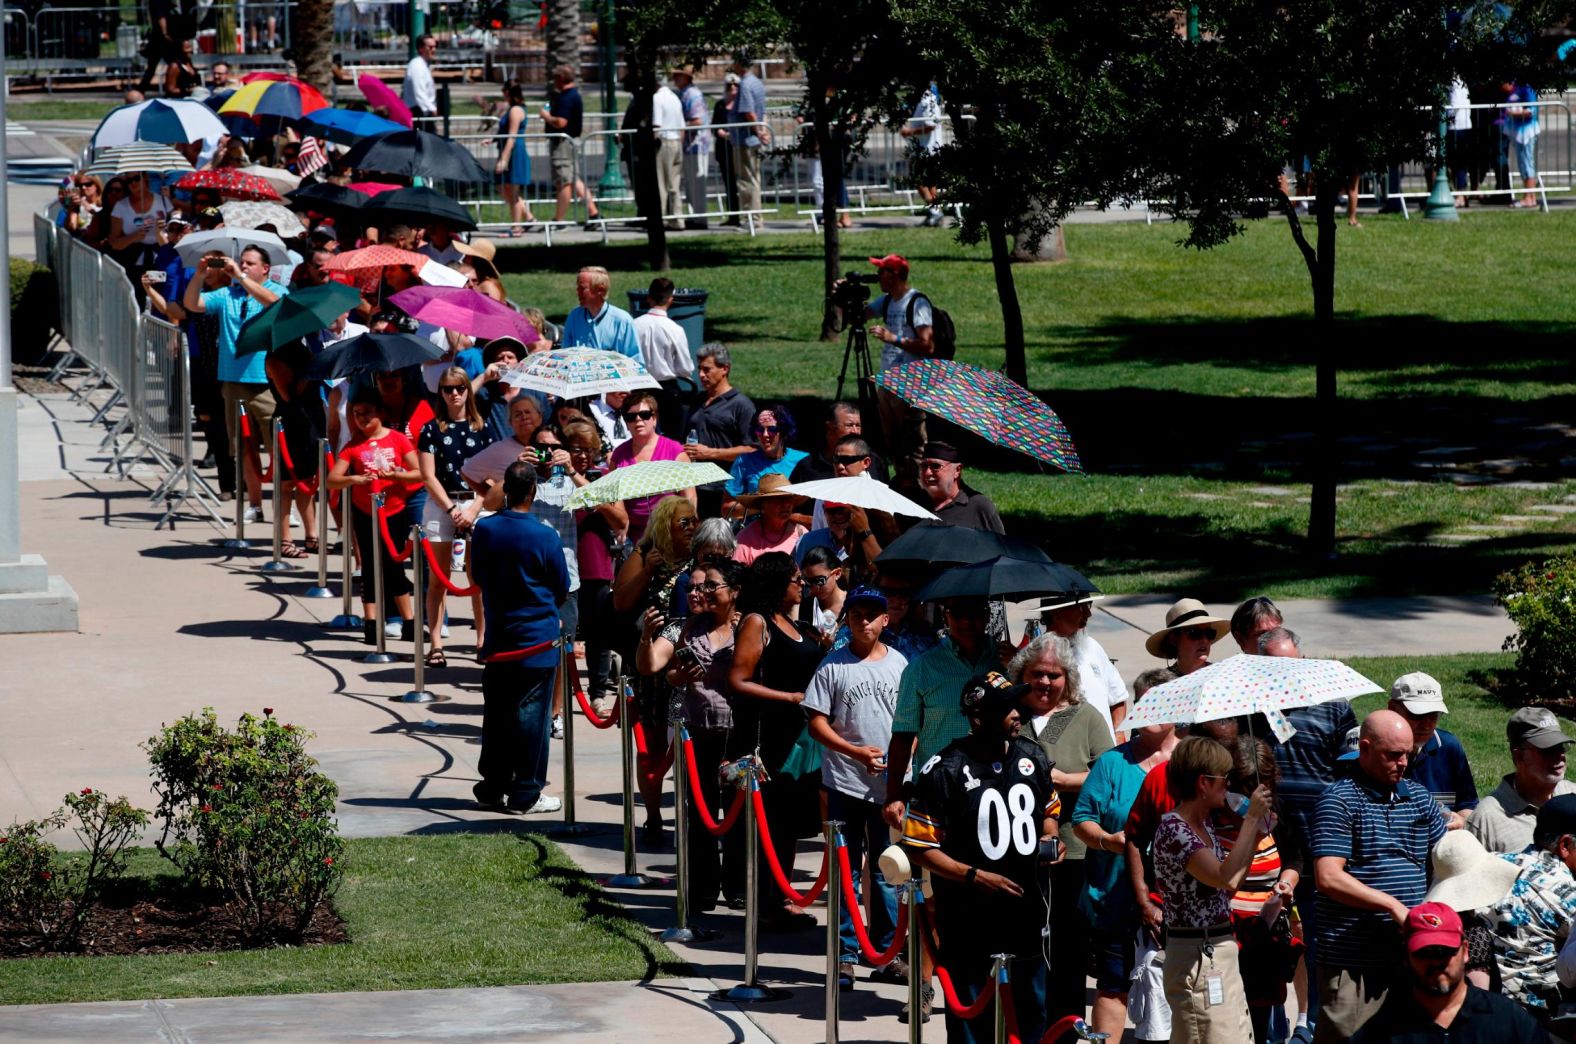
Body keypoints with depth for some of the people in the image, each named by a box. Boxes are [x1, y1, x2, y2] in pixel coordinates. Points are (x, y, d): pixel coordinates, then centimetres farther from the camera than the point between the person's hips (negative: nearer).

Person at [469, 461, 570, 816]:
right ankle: (526, 794, 3)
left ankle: (492, 788, 17)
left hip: (498, 637, 4)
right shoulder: (545, 537, -14)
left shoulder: (484, 530, -3)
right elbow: (562, 589, -2)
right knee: (531, 715, 1)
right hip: (538, 637, -4)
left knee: (495, 715, 12)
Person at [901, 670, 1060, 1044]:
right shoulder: (944, 769, -13)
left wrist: (1047, 838, 1)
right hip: (971, 919, -6)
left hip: (1027, 914, 6)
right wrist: (975, 876, -20)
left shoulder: (1032, 758, 6)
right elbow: (919, 846, -12)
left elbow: (1050, 810, 24)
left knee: (1032, 1013, 16)